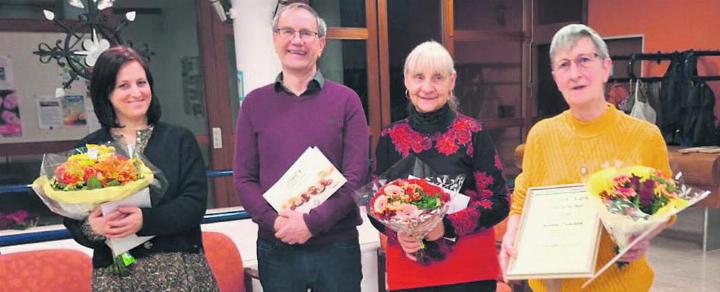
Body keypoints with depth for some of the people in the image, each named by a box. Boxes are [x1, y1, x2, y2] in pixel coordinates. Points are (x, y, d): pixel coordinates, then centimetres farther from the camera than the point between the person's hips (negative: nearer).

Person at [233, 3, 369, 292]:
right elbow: (244, 178, 2)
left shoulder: (346, 100, -1)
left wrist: (312, 222, -14)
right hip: (275, 247, 1)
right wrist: (273, 221, -13)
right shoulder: (254, 103, 4)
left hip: (336, 244, -1)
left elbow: (356, 175, -6)